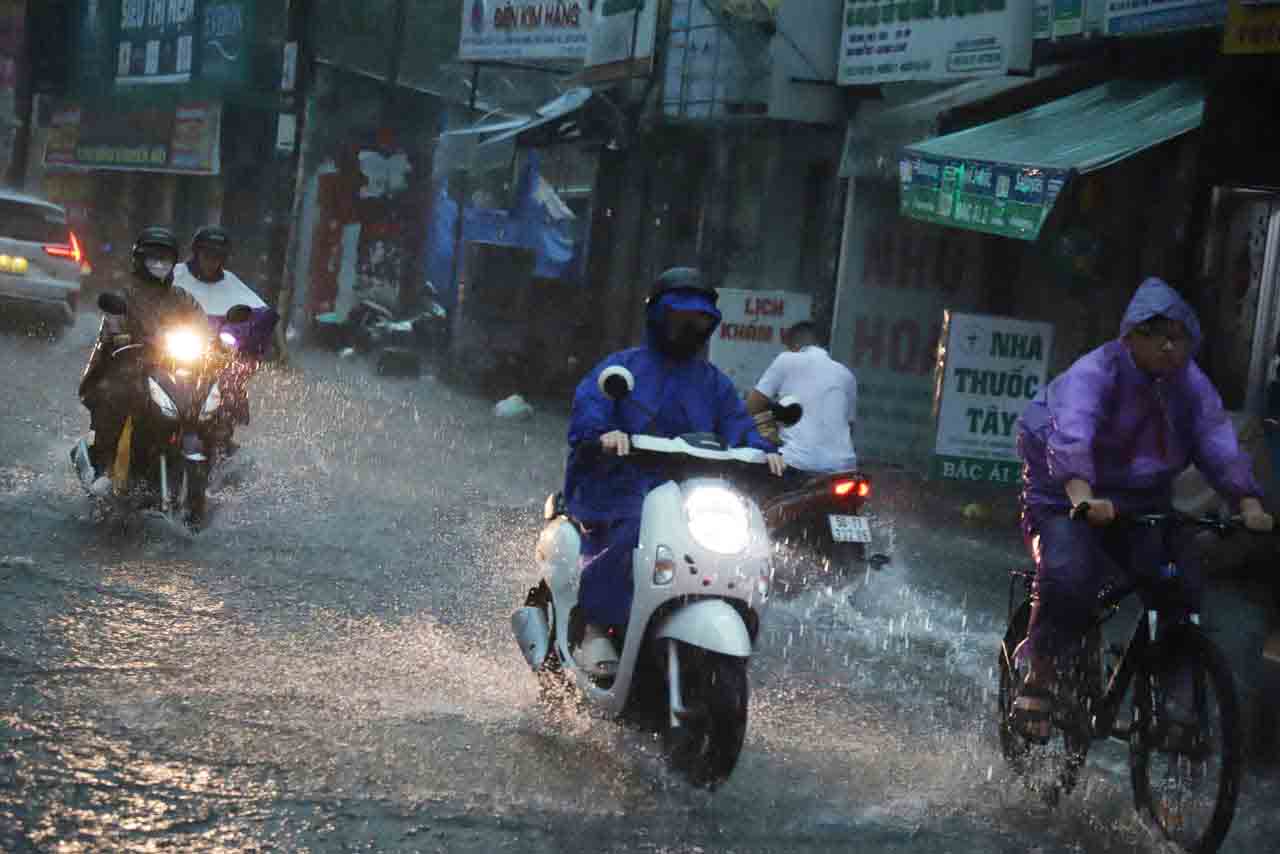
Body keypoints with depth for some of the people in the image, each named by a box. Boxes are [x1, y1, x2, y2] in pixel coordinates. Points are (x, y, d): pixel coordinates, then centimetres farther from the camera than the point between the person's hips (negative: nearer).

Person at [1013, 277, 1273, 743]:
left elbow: (1219, 442, -13)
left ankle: (1176, 697, -3)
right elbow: (1071, 434, -36)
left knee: (1182, 583, -16)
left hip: (1142, 507, 5)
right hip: (1067, 501, -5)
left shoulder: (1192, 385, -2)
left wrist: (1249, 504, -31)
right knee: (1068, 576, -30)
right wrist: (1082, 496, -55)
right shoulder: (1094, 373, -19)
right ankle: (1037, 679, -10)